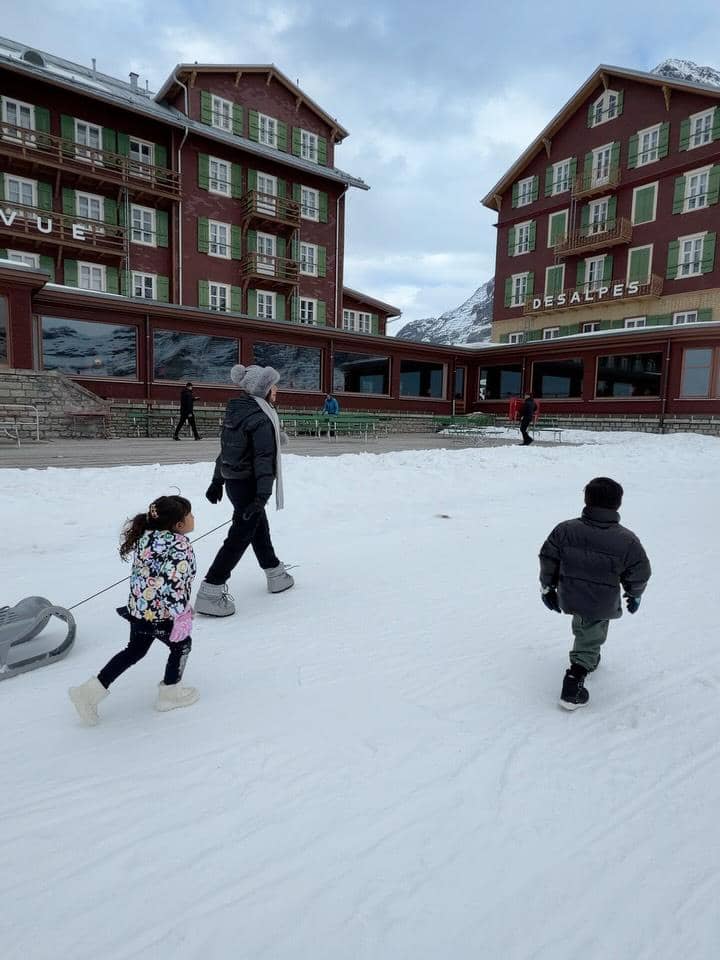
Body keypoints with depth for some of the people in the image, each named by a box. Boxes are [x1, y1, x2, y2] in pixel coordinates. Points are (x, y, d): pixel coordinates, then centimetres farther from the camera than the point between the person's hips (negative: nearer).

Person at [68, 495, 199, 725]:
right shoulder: (180, 546, -24)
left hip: (137, 608, 8)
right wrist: (182, 615, -21)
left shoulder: (147, 536, 3)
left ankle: (90, 691, 26)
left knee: (135, 649, 25)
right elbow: (174, 585, -28)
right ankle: (170, 693, 32)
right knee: (181, 645, 17)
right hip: (161, 614, -8)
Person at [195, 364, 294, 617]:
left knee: (259, 528, 21)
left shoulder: (234, 411, 8)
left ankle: (276, 575, 37)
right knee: (240, 536, -3)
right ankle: (210, 592, -2)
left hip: (232, 480, 10)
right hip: (250, 484, -9)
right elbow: (264, 459, -24)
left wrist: (217, 482, 20)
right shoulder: (261, 418, -19)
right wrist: (263, 495, -28)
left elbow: (225, 449, 14)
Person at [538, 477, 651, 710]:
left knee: (583, 627, 31)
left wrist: (548, 588, 11)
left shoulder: (565, 530, -12)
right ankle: (573, 684, 8)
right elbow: (639, 573, -4)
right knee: (591, 638, 14)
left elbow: (548, 560, -5)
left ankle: (590, 659, 54)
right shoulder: (627, 540, -16)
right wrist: (635, 595, 16)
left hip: (569, 598, 3)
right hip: (603, 605, -3)